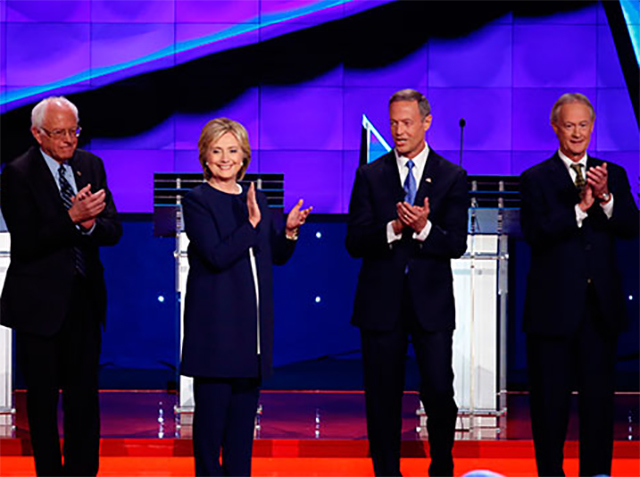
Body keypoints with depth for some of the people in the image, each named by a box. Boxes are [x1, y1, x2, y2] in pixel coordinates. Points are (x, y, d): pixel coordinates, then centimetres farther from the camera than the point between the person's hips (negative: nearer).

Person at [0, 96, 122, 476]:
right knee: (42, 399, 8)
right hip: (39, 303, -4)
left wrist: (90, 223, -20)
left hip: (84, 300, 4)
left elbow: (113, 230, 2)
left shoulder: (91, 166, 6)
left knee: (85, 398, 8)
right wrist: (73, 218, -26)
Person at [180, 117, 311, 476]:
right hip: (216, 321, -6)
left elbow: (277, 256, 15)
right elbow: (217, 256, -17)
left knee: (246, 404, 9)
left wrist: (290, 232, -3)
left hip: (253, 320, 6)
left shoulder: (257, 199, 13)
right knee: (213, 404, -2)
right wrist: (251, 224, -22)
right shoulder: (197, 201, -5)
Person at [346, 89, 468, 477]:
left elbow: (456, 244, -3)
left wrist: (424, 228, -23)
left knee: (440, 393, -4)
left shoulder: (452, 177, 5)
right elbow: (354, 242, -2)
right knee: (382, 398, 5)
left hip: (432, 302, -1)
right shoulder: (370, 175, 6)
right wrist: (394, 228, -19)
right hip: (381, 302, 1)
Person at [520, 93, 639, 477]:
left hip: (601, 306, 3)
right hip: (554, 308, -2)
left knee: (599, 398, 6)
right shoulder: (536, 179, 1)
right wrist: (580, 208, -22)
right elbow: (536, 233, -13)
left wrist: (605, 198, -18)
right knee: (551, 400, 4)